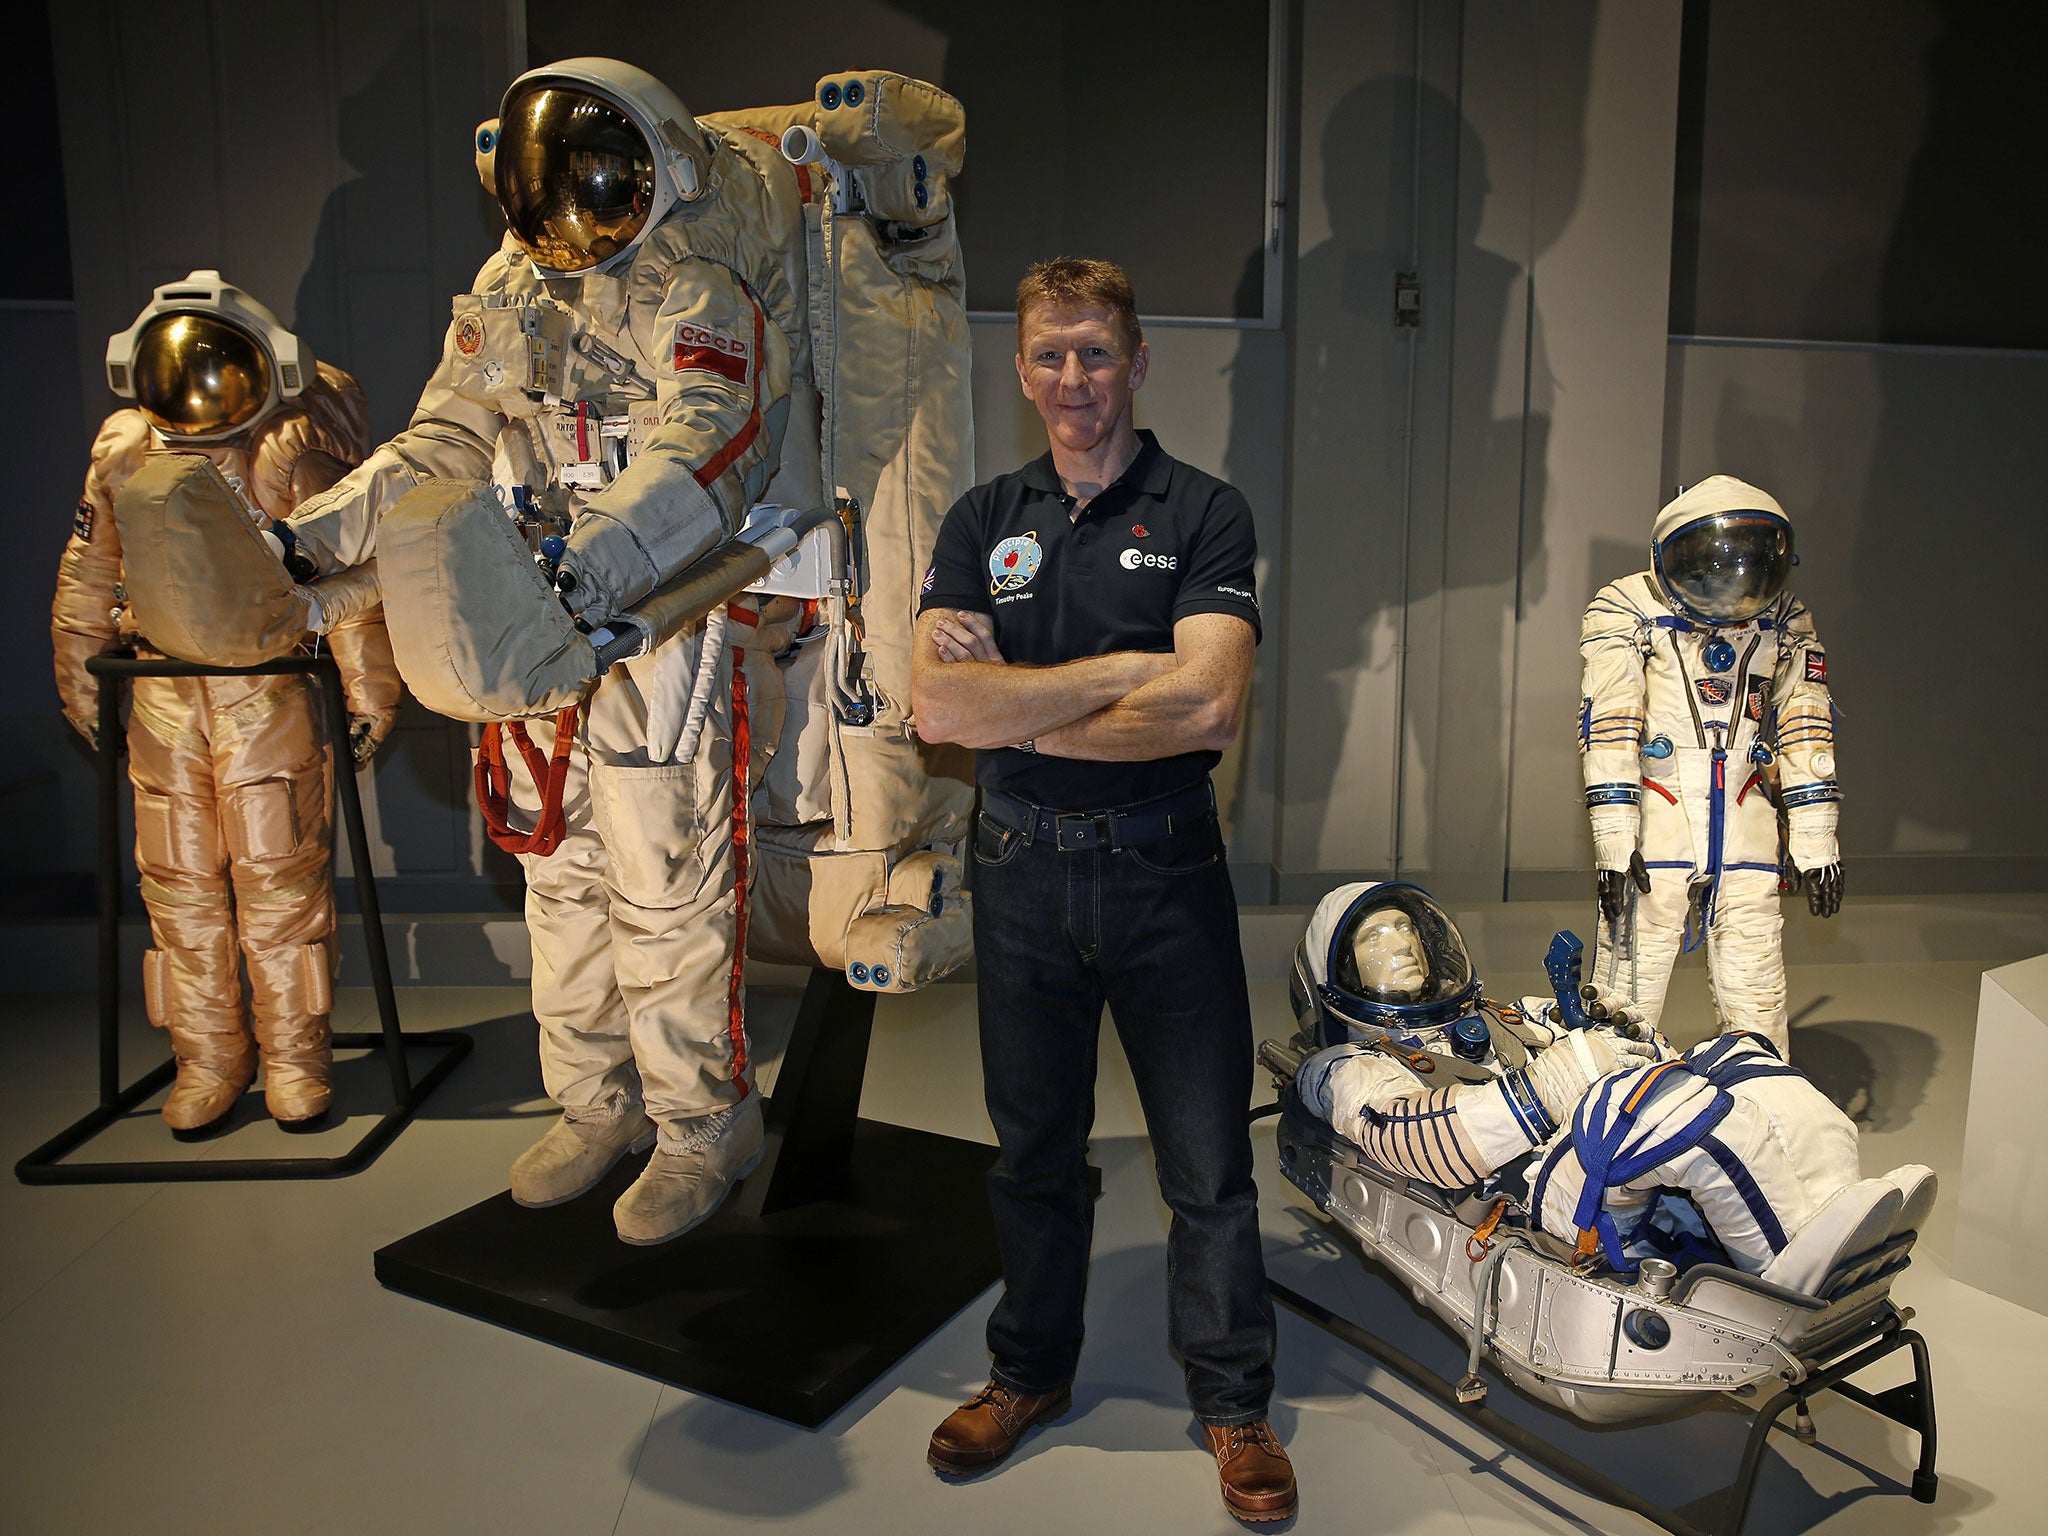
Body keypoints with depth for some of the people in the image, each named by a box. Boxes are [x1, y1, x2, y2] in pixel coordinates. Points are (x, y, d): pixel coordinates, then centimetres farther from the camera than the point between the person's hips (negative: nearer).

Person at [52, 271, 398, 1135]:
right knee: (180, 885, 7)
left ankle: (295, 1057, 12)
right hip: (164, 695, 4)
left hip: (272, 694, -3)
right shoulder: (123, 452, 5)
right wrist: (81, 684, 17)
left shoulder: (295, 453, -5)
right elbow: (87, 579, 15)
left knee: (279, 878, -2)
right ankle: (208, 1062, 20)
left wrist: (369, 692, -3)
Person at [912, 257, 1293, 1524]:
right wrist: (1125, 668, -13)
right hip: (1023, 873, 3)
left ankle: (1235, 1404, 27)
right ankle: (1032, 1373, 37)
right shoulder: (985, 521, 6)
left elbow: (1206, 707, -19)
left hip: (1165, 872, -3)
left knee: (1209, 1161, 7)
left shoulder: (1205, 515, -3)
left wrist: (1012, 704, -12)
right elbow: (937, 706, -9)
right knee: (1035, 1147, 17)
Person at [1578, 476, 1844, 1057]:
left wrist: (1815, 839, 8)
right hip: (1657, 828, -3)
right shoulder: (1626, 610, -5)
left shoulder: (1786, 622, 8)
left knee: (1758, 1001, 7)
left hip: (1747, 834, 3)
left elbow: (1804, 735, 11)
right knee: (1629, 994, -2)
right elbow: (1609, 728, -10)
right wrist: (1614, 837, -15)